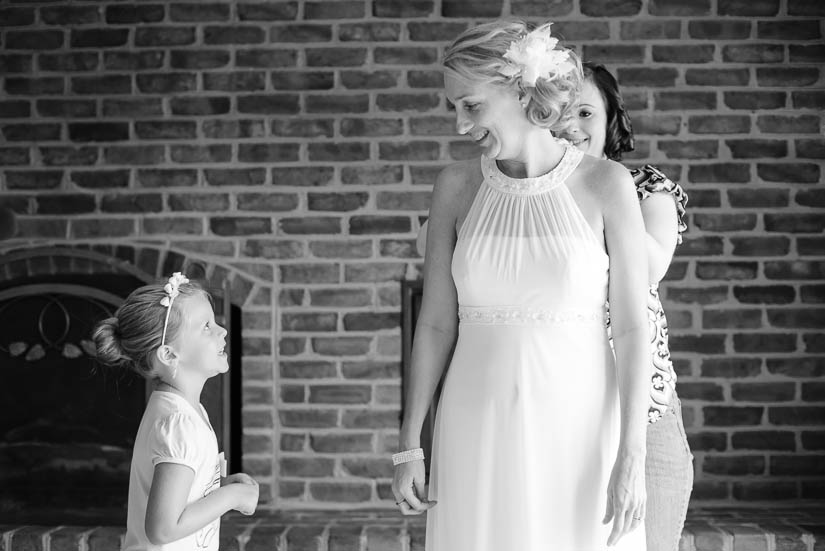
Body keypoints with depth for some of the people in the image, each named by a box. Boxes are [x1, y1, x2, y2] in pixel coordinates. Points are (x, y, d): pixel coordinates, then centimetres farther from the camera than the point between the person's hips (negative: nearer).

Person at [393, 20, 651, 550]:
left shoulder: (607, 184, -6)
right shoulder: (457, 186, 1)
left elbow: (632, 327, -6)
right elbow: (436, 323, 3)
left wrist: (632, 458, -11)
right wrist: (409, 446, 1)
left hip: (579, 428, -2)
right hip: (479, 431, 2)